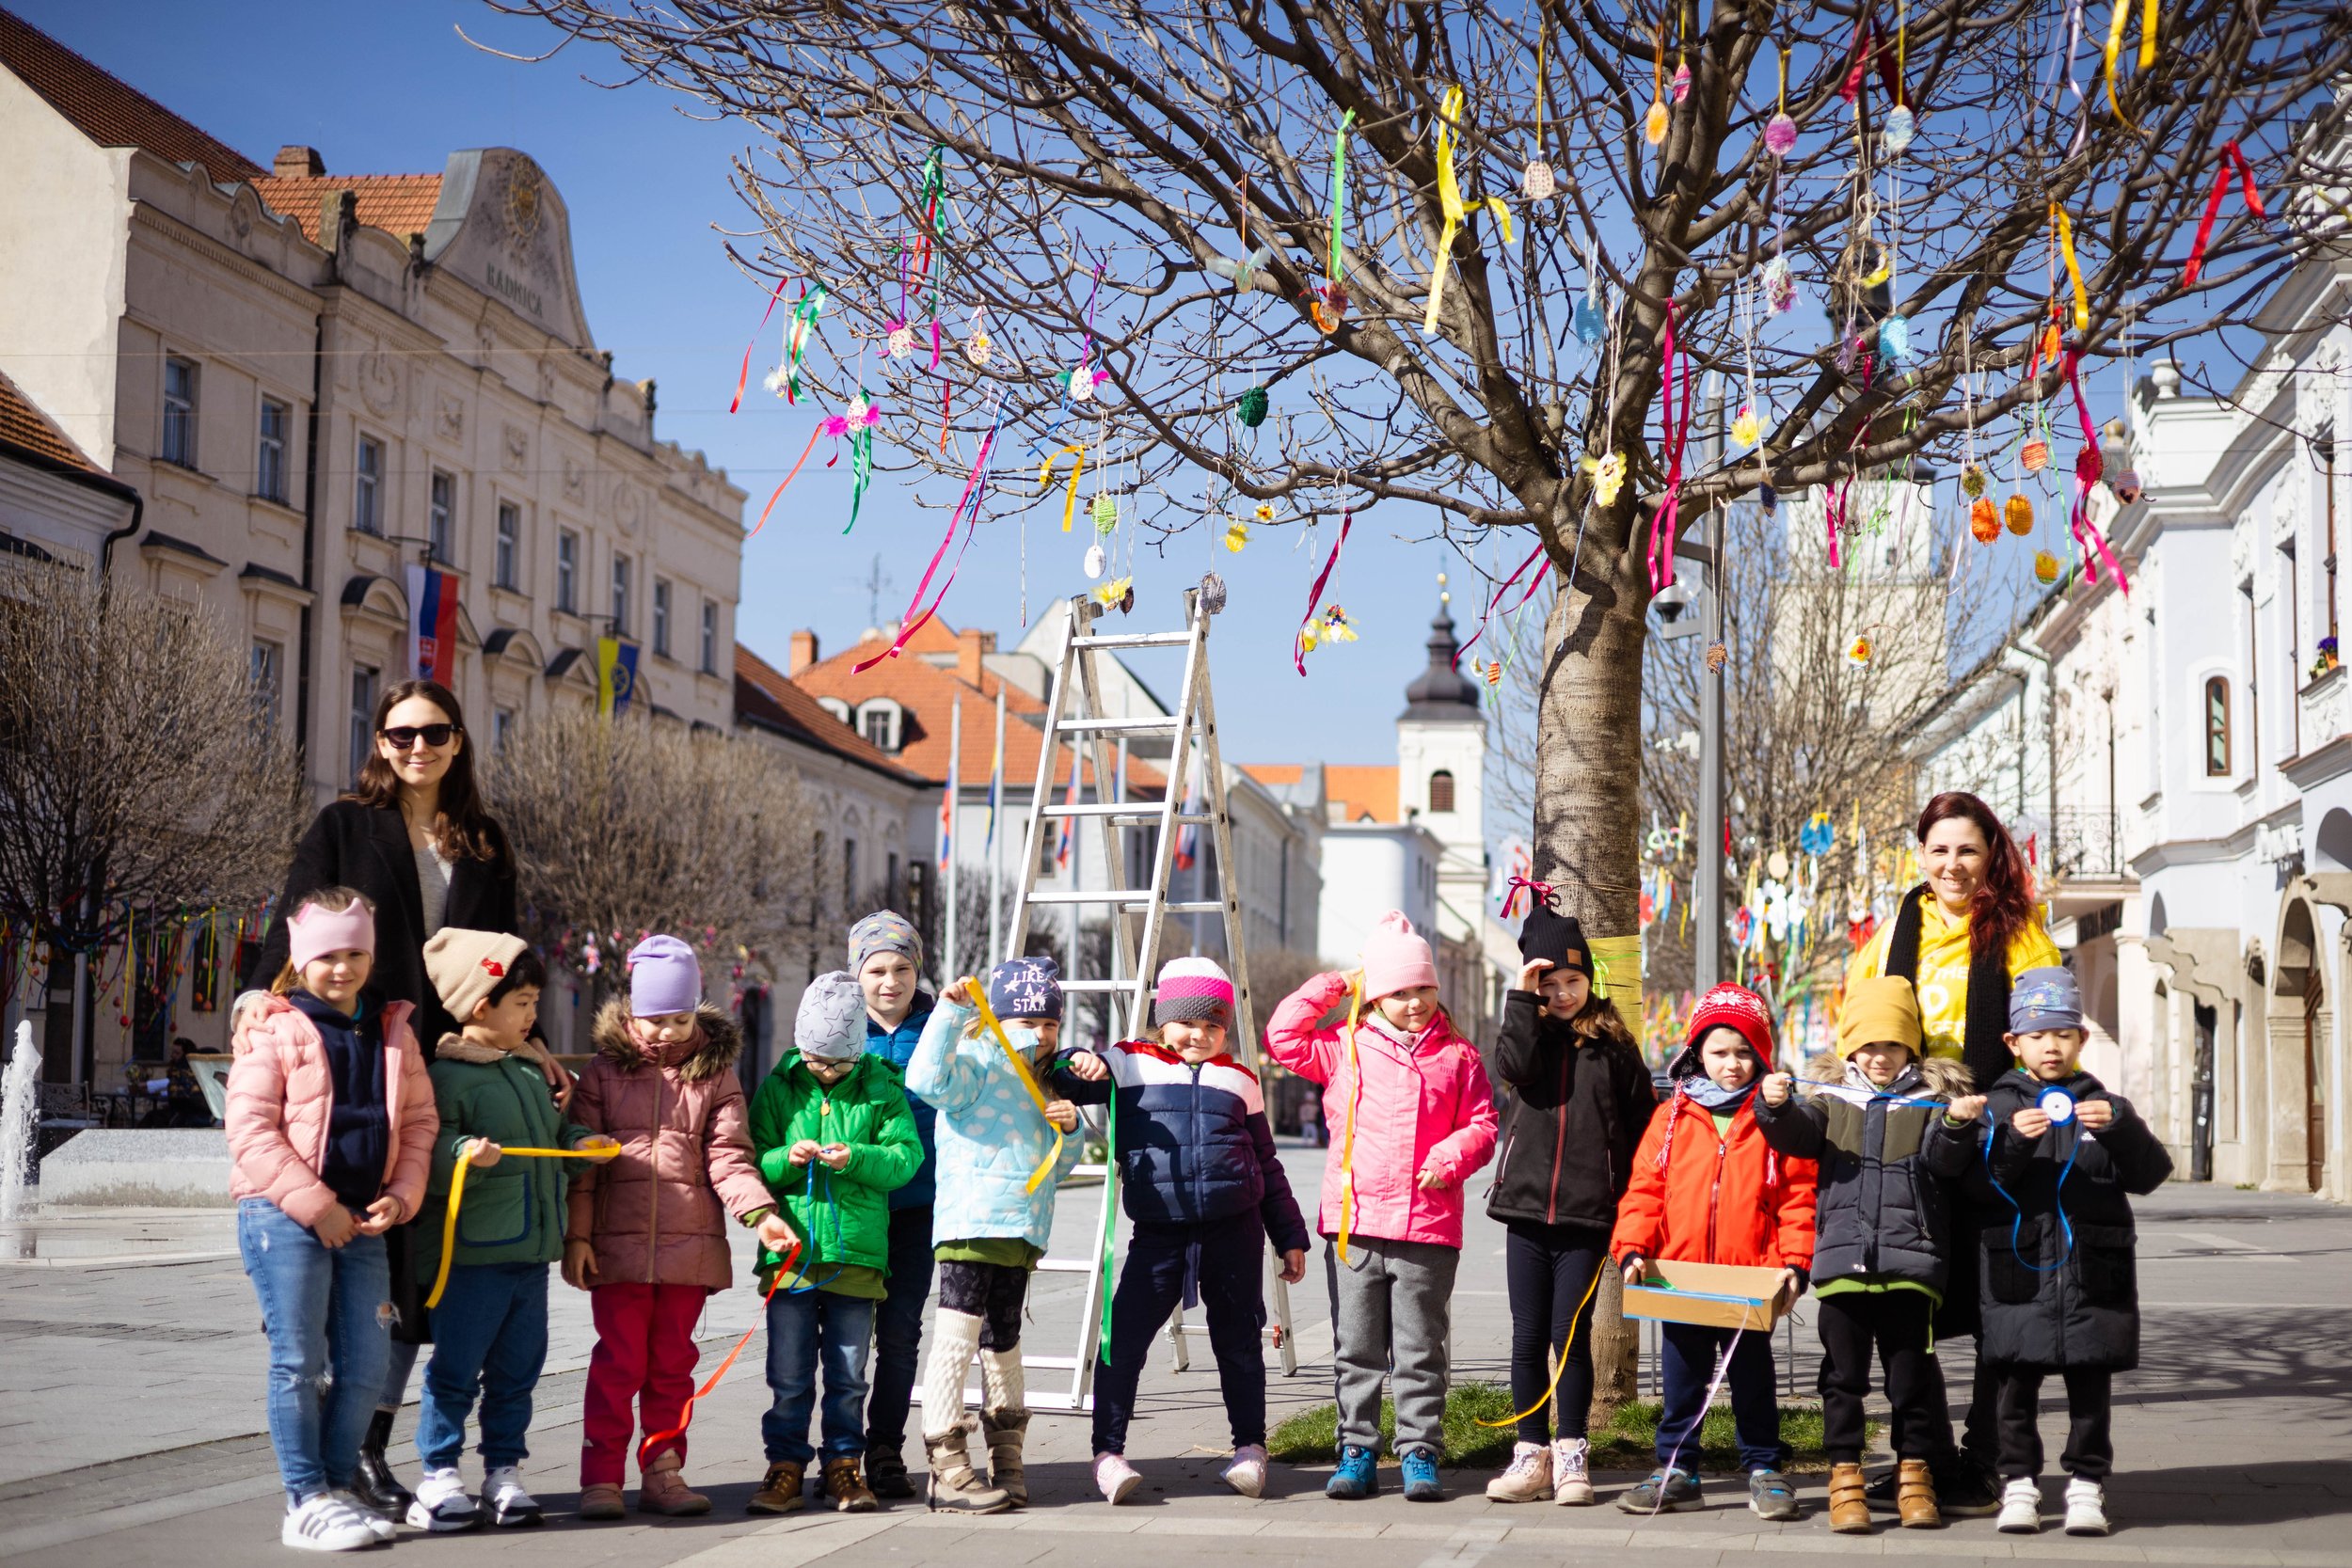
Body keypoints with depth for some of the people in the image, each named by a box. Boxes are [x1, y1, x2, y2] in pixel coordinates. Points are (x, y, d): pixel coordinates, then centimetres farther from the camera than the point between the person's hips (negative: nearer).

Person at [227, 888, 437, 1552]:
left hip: (364, 1222, 5)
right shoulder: (274, 1030, -4)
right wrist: (314, 1205, -15)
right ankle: (306, 1502, 6)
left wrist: (401, 1196, -3)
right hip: (284, 1218, -5)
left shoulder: (394, 1032, 12)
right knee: (300, 1363, -2)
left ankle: (338, 1486, 20)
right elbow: (251, 1129, -11)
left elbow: (419, 1121, 13)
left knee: (367, 1362, 6)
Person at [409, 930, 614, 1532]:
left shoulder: (530, 1070, 15)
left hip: (531, 1251, 8)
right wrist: (465, 1155, -35)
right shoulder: (449, 1076, -11)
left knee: (516, 1369, 12)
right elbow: (430, 1158, -17)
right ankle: (440, 1476, 7)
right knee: (456, 1368, -1)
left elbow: (550, 1131, 27)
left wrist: (579, 1141, 9)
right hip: (472, 1254, -8)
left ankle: (504, 1471, 21)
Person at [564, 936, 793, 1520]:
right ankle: (602, 1478, 5)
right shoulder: (603, 1074, 5)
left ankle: (663, 1473, 16)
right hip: (618, 1245, -1)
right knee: (619, 1361, -2)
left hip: (691, 1245, 1)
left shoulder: (716, 1077, 8)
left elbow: (729, 1157, 2)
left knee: (672, 1363, 8)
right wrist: (576, 1235, -2)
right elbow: (581, 1161, 4)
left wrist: (761, 1213, -13)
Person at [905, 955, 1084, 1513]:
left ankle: (1007, 1462, 26)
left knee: (1003, 1343, 17)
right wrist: (951, 1012, -24)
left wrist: (1069, 1128, 7)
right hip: (971, 1228, -8)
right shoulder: (977, 1066, -3)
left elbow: (1058, 1167, 27)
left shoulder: (1040, 1085, 22)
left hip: (1020, 1233, 8)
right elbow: (927, 1079, -25)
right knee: (956, 1342, -8)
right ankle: (948, 1471, -5)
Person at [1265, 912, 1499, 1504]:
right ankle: (1356, 1453, 13)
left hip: (1428, 1227, -1)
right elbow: (1283, 1038, 4)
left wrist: (1450, 1157, -9)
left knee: (1421, 1350, 3)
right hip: (1355, 1221, 1)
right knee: (1356, 1348, 6)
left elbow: (1481, 1125, 9)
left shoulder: (1457, 1055, 7)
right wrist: (1328, 990, 4)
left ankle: (1420, 1455, 11)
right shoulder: (1345, 1047, 8)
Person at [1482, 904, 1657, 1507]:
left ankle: (1571, 1456, 11)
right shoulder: (1529, 1032, 8)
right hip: (1526, 1208, 2)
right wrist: (1523, 998, -13)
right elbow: (1515, 1067, -16)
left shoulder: (1613, 1045, 4)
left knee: (1570, 1335, 0)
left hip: (1586, 1214, -2)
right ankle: (1531, 1455, 13)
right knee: (1529, 1336, 5)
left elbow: (1642, 1126, 7)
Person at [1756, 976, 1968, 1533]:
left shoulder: (1931, 1099, 8)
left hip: (1911, 1261, -1)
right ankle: (1844, 1476, 10)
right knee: (1843, 1374, 4)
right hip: (1843, 1258, 1)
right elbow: (1797, 1134, -3)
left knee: (1912, 1373, 4)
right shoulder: (1832, 1098, 12)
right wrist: (1776, 1107, -24)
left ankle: (1914, 1472, 16)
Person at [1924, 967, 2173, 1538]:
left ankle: (2086, 1483, 14)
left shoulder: (2102, 1104, 9)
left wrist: (2120, 1127, -17)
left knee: (2090, 1385, 5)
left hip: (2093, 1271, 1)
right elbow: (1981, 1180, -7)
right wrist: (2012, 1140, -23)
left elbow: (2150, 1175, -1)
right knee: (2017, 1383, 2)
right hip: (2019, 1271, -1)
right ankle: (2019, 1483, 11)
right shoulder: (1999, 1105, 6)